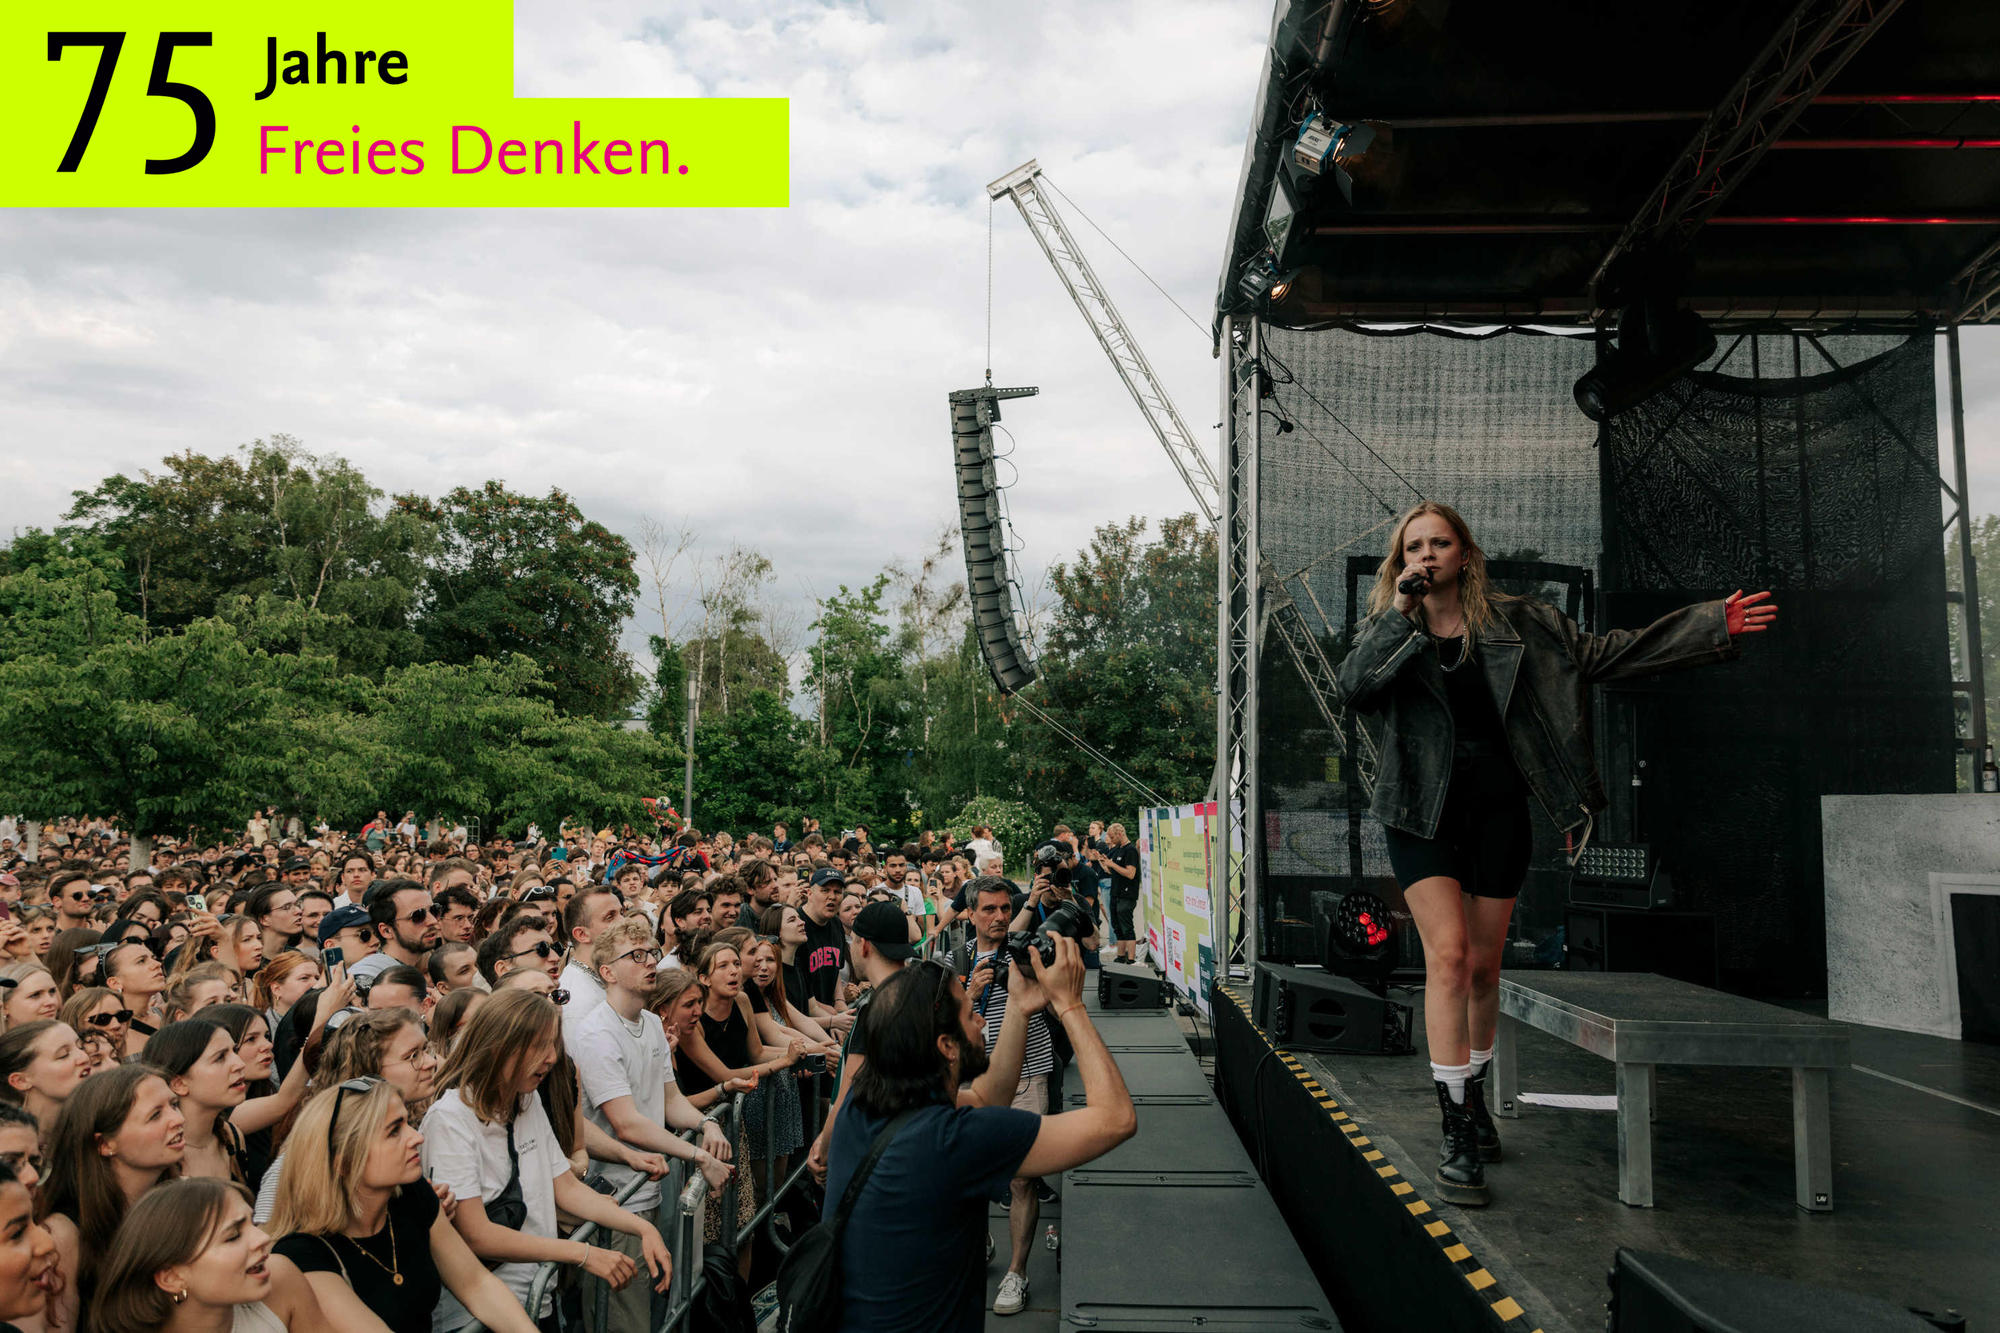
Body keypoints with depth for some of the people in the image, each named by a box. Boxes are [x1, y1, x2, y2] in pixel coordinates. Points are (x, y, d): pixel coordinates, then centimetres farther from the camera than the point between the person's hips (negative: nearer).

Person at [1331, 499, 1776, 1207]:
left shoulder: (1515, 623, 6)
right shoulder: (1389, 631, 3)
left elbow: (1600, 653, 7)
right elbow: (1350, 687, -15)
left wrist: (1709, 626, 5)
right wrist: (1400, 612, -15)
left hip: (1497, 809, 2)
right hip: (1424, 813, -2)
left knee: (1483, 967, 10)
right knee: (1447, 955, -14)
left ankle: (1473, 1098, 33)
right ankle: (1457, 1135, -10)